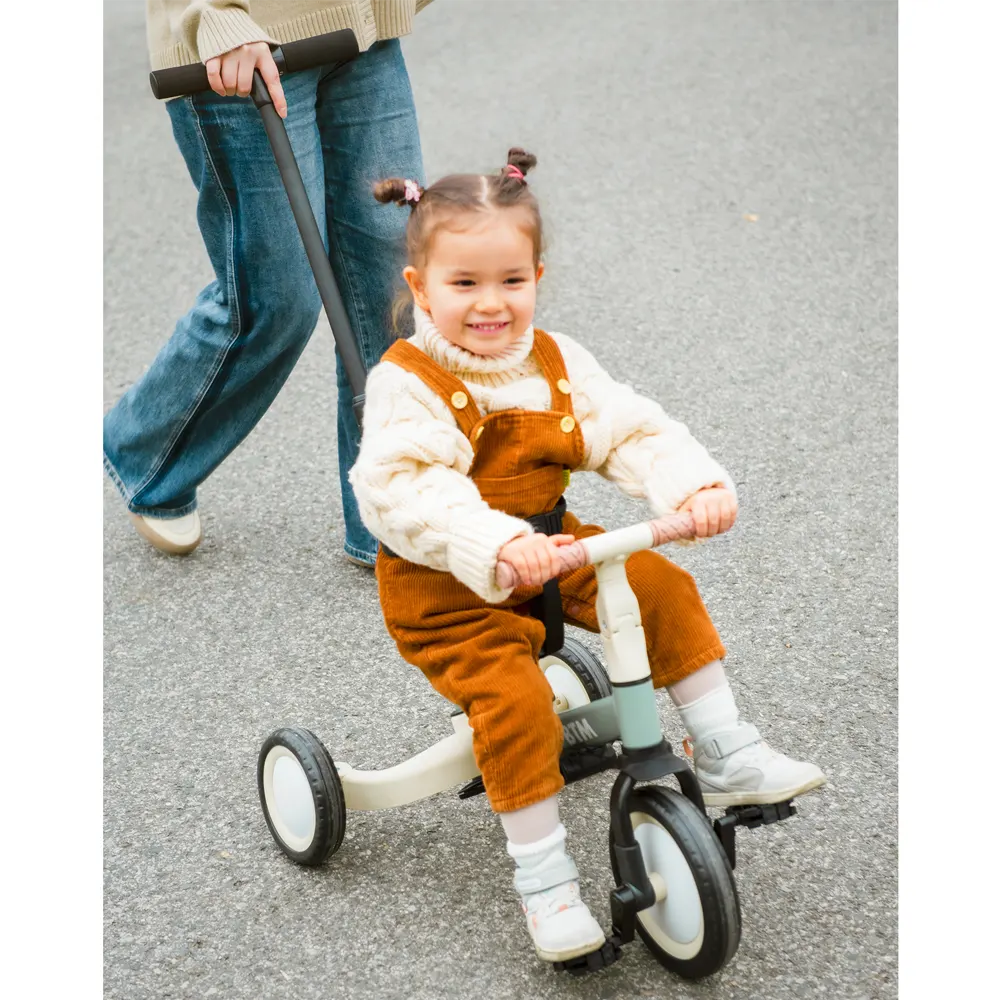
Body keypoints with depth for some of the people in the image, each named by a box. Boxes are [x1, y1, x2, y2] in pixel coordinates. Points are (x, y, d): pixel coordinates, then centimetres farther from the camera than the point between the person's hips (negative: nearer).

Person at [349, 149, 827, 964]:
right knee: (512, 698, -23)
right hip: (444, 581, -6)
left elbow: (630, 431, -5)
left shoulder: (555, 361, 0)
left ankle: (726, 759, 7)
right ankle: (542, 876, -8)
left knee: (664, 589, -6)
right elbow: (402, 489, -31)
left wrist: (697, 485, -25)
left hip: (546, 546, 6)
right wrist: (498, 544, -45)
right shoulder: (407, 383, -18)